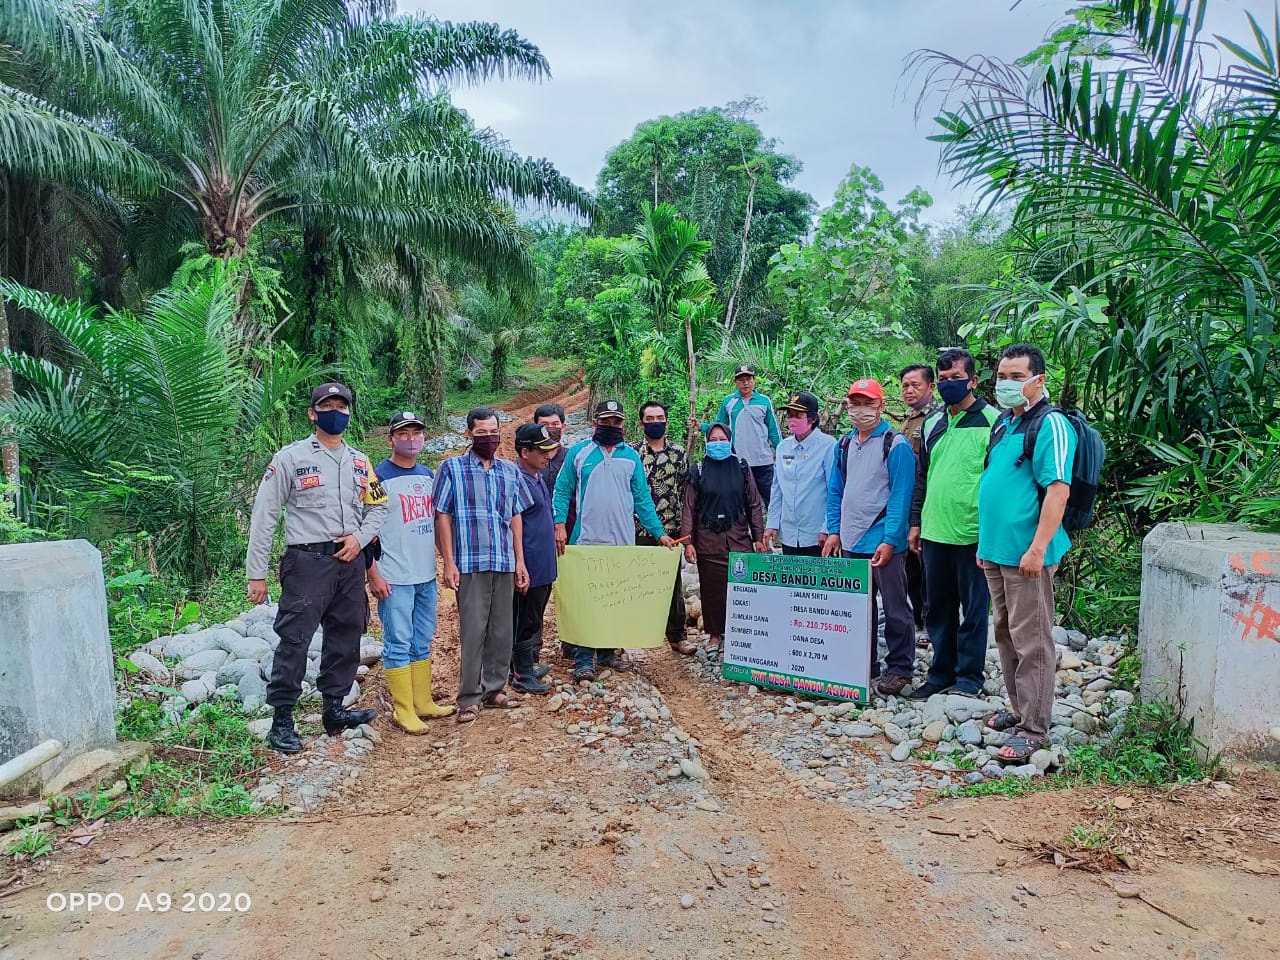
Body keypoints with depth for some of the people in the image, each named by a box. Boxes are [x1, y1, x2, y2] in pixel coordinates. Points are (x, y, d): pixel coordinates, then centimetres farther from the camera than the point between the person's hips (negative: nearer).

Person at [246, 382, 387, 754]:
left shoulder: (359, 462, 12)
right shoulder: (291, 457, -3)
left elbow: (378, 506, 18)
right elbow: (263, 516, -5)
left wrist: (360, 538, -3)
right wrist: (256, 574, -8)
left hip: (350, 560, 5)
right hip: (308, 560, -5)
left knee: (345, 637, 11)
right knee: (294, 640, -6)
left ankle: (335, 709, 24)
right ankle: (282, 720, 5)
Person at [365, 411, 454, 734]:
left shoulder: (428, 475, 10)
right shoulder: (378, 476, -9)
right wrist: (373, 574, -14)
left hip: (426, 575, 7)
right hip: (394, 579, -7)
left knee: (423, 642, 15)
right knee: (398, 644, 1)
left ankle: (423, 702, 26)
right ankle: (403, 711, 11)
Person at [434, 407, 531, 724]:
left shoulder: (510, 470, 11)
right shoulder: (452, 468, 0)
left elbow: (515, 517, 14)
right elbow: (443, 517, -2)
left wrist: (520, 560, 9)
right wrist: (449, 563, -7)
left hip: (505, 563, 4)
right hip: (470, 563, -4)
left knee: (502, 630, 10)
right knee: (473, 630, -2)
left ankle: (494, 688, 23)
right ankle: (469, 697, 9)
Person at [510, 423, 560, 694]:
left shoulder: (537, 476, 10)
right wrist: (520, 570, -19)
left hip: (544, 565, 9)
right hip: (530, 567, -9)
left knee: (532, 620, 18)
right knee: (524, 622, 2)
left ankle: (524, 667, 30)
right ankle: (523, 675, 13)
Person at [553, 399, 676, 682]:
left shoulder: (631, 456, 10)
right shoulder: (578, 452, 5)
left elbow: (642, 498, 9)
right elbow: (562, 491, 3)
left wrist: (659, 533, 1)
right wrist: (560, 524, -11)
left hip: (623, 542, 3)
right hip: (587, 541, -3)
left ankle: (607, 651, 22)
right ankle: (583, 659, 2)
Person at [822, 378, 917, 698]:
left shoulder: (895, 444, -8)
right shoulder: (845, 445, 12)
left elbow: (901, 495, -13)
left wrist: (890, 540, -18)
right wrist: (835, 531, 6)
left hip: (883, 542, -6)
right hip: (850, 541, 7)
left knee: (894, 608, 3)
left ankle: (899, 668, 15)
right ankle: (864, 665, 25)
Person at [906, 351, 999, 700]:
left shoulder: (991, 421, -6)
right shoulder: (933, 422, 12)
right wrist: (916, 522, 15)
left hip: (973, 534, -6)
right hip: (934, 532, 6)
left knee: (973, 609, 7)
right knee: (938, 608, 14)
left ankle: (968, 677, 19)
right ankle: (940, 673, 26)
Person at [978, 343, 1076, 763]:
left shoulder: (1049, 425, -12)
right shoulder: (1005, 423, 15)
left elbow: (1058, 490, -19)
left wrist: (1037, 549, -24)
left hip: (1026, 554, -9)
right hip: (995, 550, 9)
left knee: (1031, 642, -2)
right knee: (1006, 635, 17)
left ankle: (1033, 729, 6)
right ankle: (1019, 708, 31)